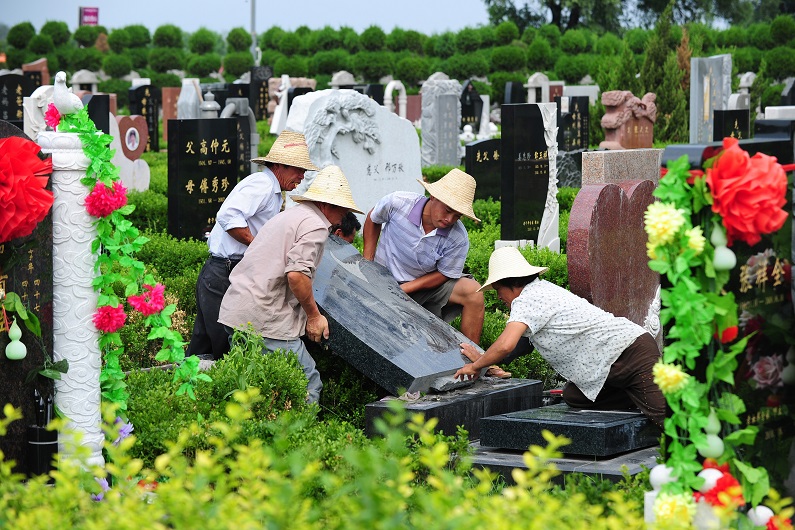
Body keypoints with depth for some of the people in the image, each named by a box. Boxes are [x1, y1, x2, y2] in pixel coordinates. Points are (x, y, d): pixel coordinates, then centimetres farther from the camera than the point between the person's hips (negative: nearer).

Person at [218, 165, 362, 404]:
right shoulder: (315, 225, -7)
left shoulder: (289, 215, 24)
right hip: (266, 320, -9)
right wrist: (313, 315, -6)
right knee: (308, 384, -5)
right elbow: (297, 274, -19)